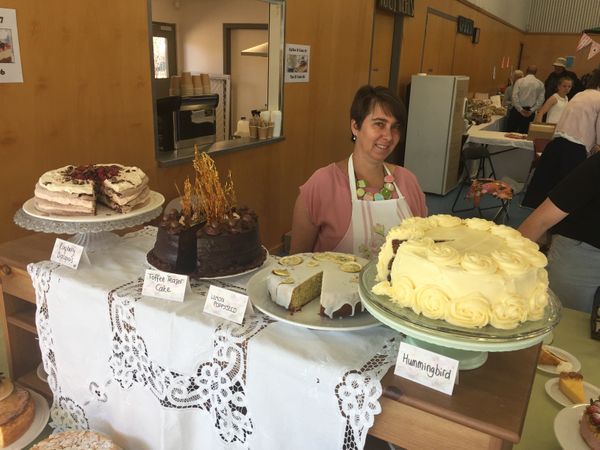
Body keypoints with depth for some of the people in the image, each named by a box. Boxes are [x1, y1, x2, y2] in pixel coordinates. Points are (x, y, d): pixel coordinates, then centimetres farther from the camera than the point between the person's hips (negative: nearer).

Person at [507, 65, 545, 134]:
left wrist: (520, 110, -8)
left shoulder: (519, 81, -1)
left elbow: (514, 96, -10)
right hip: (530, 112, 2)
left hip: (517, 110, -2)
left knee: (511, 131, 6)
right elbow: (541, 100, -4)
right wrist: (531, 111, -5)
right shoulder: (540, 84, 4)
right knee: (524, 133, 7)